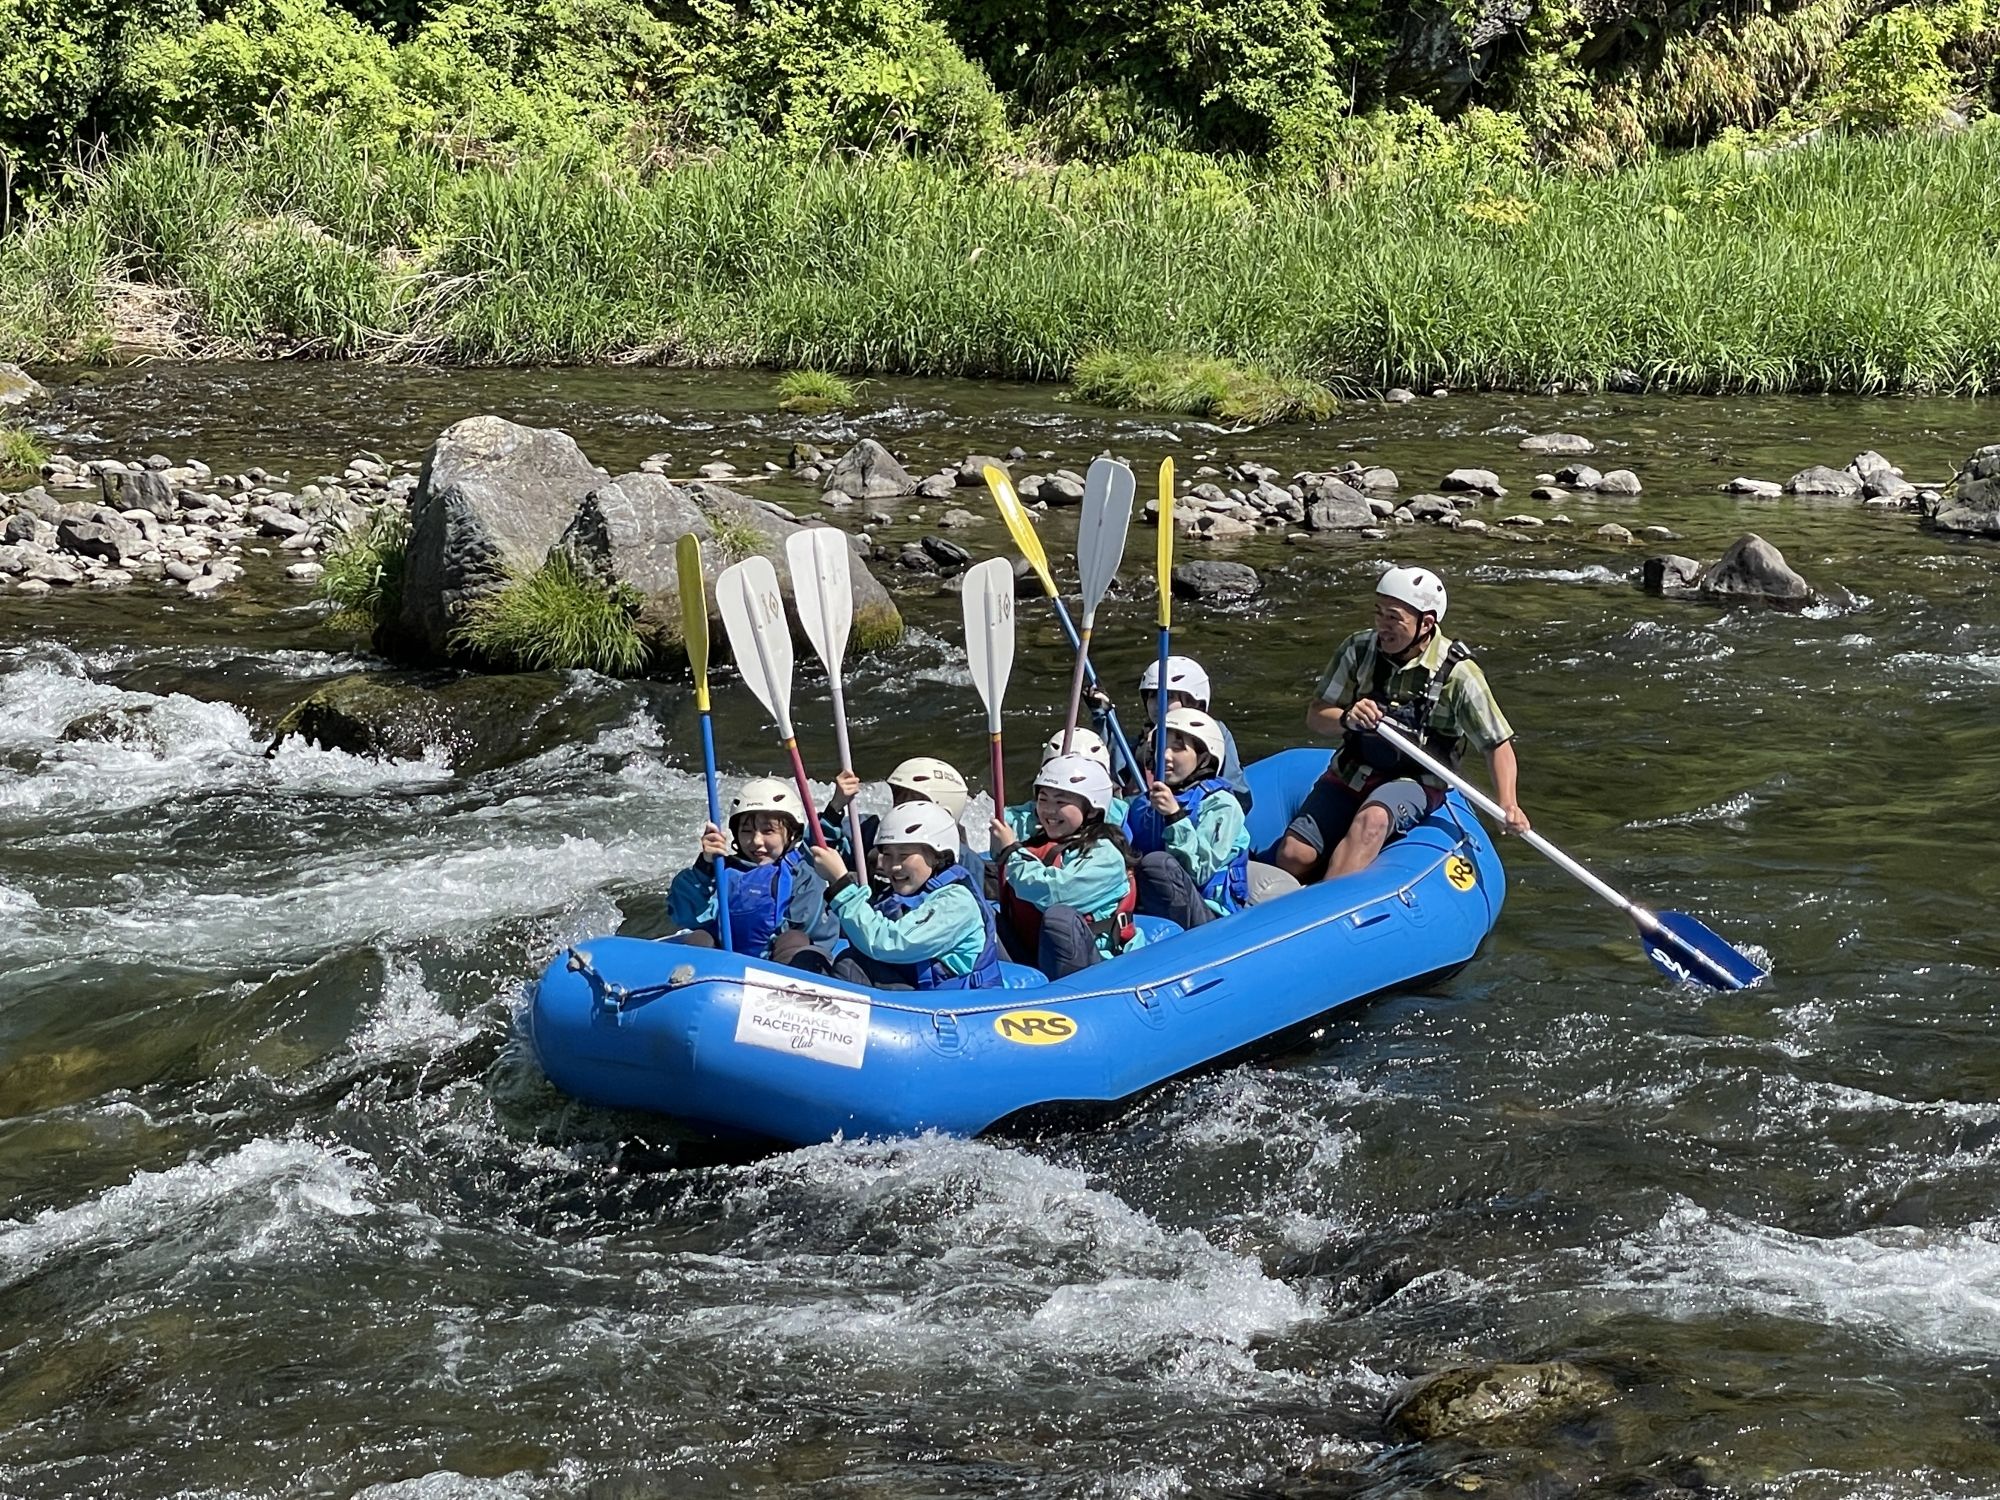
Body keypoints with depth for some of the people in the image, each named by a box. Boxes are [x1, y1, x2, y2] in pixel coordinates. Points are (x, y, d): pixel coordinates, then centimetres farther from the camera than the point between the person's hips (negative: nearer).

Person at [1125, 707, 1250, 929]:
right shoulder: (1143, 804, 16)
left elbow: (1201, 871, -14)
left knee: (1157, 863, -33)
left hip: (1209, 916, -5)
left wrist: (1176, 817, -20)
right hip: (1149, 913, 5)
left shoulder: (1221, 804, -2)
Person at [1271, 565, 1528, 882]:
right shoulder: (1358, 650, -5)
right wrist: (1346, 719, -25)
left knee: (1372, 820, -38)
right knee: (1292, 857, -15)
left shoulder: (1457, 673, -12)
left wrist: (1508, 804, -20)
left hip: (1415, 782, -4)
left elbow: (1497, 743, -6)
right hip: (1350, 774, 4)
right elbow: (1315, 717, -2)